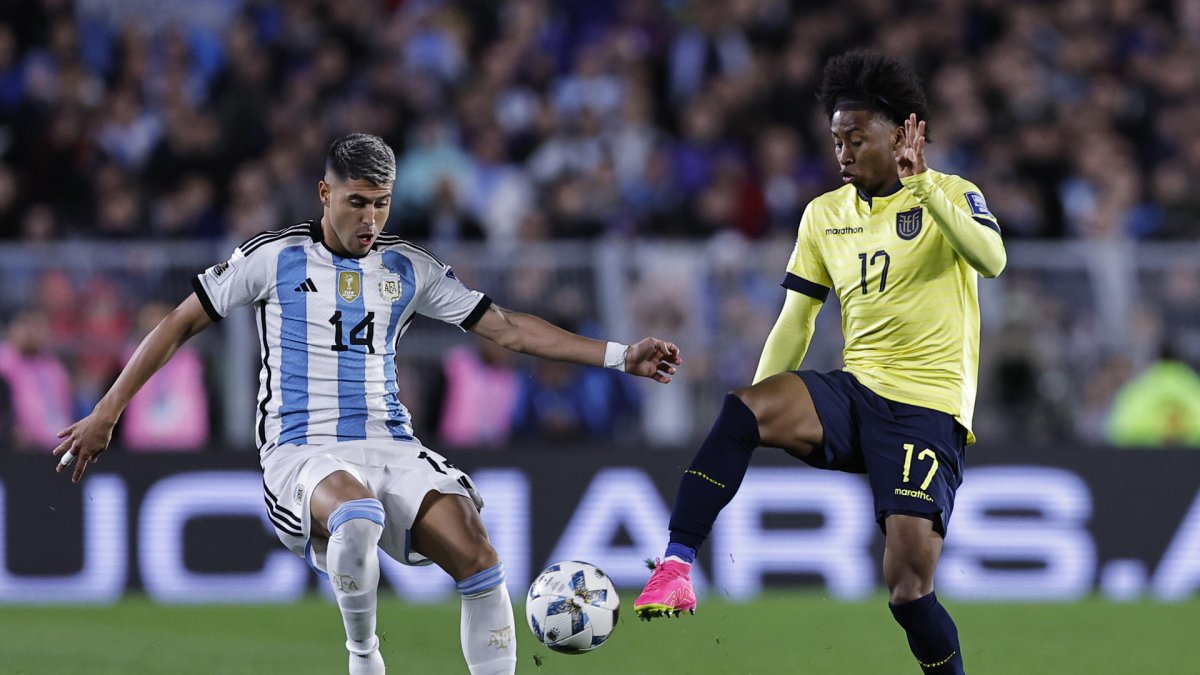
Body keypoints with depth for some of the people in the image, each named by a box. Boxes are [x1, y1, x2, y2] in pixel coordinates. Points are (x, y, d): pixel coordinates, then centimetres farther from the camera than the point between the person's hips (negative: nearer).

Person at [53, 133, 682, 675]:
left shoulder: (408, 269, 12)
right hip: (303, 451, -4)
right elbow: (181, 323, 6)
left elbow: (507, 327, 13)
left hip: (392, 448, 4)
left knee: (480, 561, -21)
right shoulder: (275, 258, 1)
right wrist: (104, 416, 3)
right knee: (358, 518, -39)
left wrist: (620, 355, 5)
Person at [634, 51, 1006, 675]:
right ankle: (676, 565, -31)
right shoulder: (824, 214, 15)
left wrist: (923, 184, -26)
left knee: (909, 587, -16)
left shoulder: (951, 197, 0)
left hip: (928, 407, -4)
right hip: (852, 392, 4)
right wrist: (757, 417, 8)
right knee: (744, 407, -28)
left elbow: (991, 260, -21)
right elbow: (795, 323, 18)